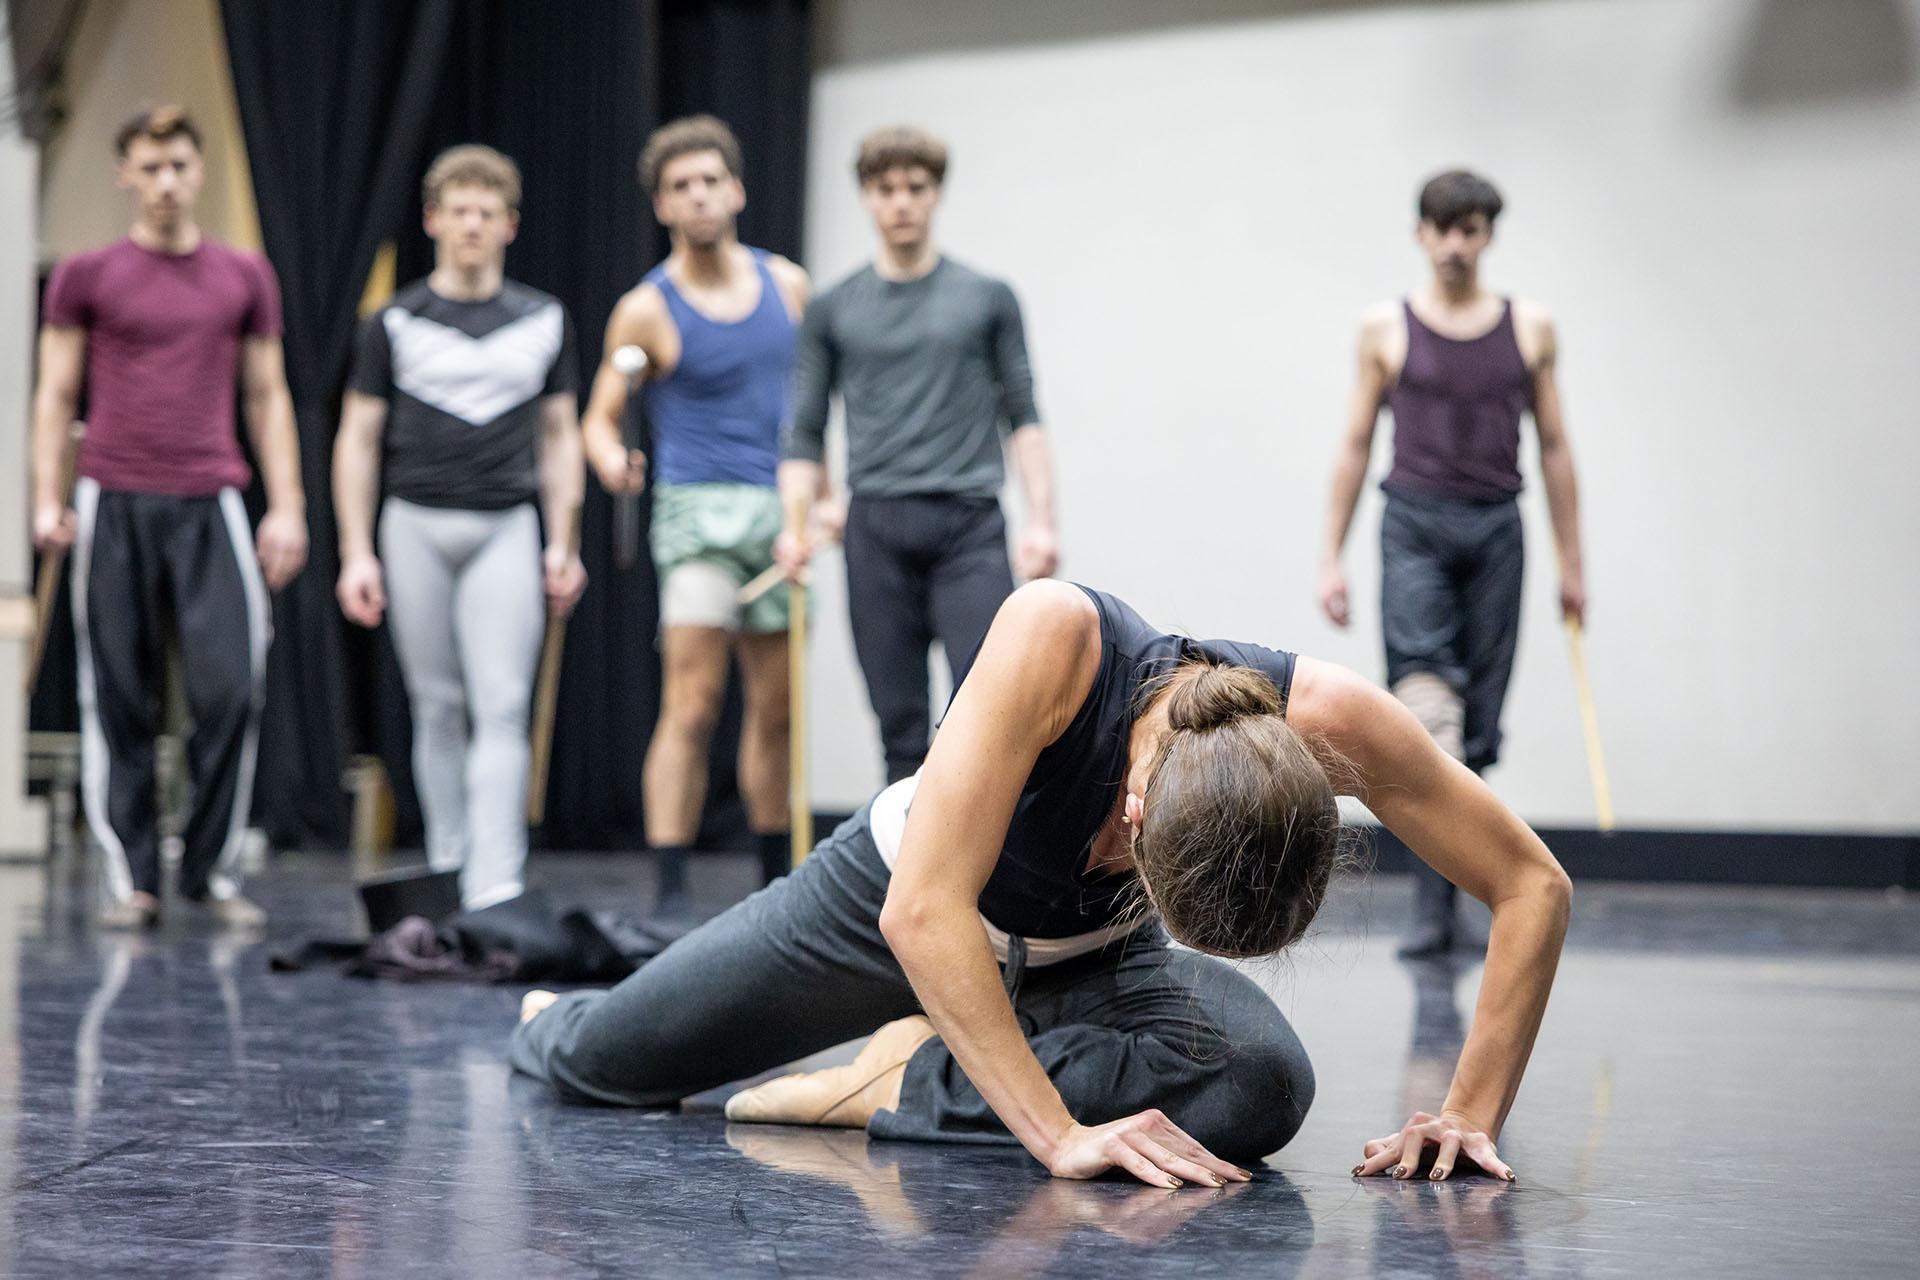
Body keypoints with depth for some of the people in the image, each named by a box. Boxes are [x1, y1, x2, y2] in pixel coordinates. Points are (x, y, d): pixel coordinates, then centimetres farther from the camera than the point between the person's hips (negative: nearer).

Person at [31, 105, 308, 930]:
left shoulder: (244, 278, 12)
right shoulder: (87, 277, 7)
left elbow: (267, 398, 14)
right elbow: (56, 396, 8)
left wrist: (287, 506, 7)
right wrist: (48, 501, -3)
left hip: (210, 506, 1)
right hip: (114, 505, -1)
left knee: (231, 689, -8)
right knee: (120, 701, 1)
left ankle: (211, 868, 6)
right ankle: (130, 880, 7)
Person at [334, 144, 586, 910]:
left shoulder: (543, 321, 8)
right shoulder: (395, 322, 4)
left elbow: (560, 436, 12)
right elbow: (358, 439, 4)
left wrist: (563, 544, 4)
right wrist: (356, 553, -3)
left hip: (505, 530, 0)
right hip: (416, 527, 0)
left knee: (501, 708, -10)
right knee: (437, 709, 7)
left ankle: (496, 887, -13)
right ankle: (447, 869, 18)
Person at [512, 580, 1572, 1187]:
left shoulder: (1326, 718, -35)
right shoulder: (1055, 637, -43)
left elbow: (1534, 889, -24)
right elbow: (925, 911, -43)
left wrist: (1471, 1114, -28)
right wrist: (1062, 1134, -44)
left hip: (1089, 957, 2)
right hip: (896, 900, -2)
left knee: (1263, 1089, -30)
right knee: (593, 1061, 8)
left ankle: (906, 1081, -6)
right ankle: (550, 1016, 50)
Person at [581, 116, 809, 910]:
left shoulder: (786, 285, 10)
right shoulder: (647, 310, -3)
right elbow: (601, 414, 0)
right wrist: (612, 461, -22)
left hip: (781, 513, 4)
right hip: (698, 509, -4)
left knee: (773, 709, 10)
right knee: (691, 706, -13)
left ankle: (776, 879, 21)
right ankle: (670, 889, -12)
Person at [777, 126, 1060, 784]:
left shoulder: (988, 298, 8)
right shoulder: (834, 309, 10)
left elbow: (1021, 416, 8)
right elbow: (805, 430, 10)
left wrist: (1041, 518, -3)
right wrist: (795, 524, -4)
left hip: (969, 525, -1)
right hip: (877, 531, 1)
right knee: (900, 724, 3)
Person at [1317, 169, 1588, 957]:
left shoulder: (1530, 330, 9)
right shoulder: (1387, 330, 5)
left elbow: (1554, 447, 12)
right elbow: (1356, 444, 9)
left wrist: (1571, 564, 10)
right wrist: (1331, 557, 5)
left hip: (1495, 529, 2)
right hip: (1414, 525, -2)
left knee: (1479, 723, 4)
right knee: (1422, 683, -21)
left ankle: (1439, 900, 16)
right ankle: (1432, 905, -27)